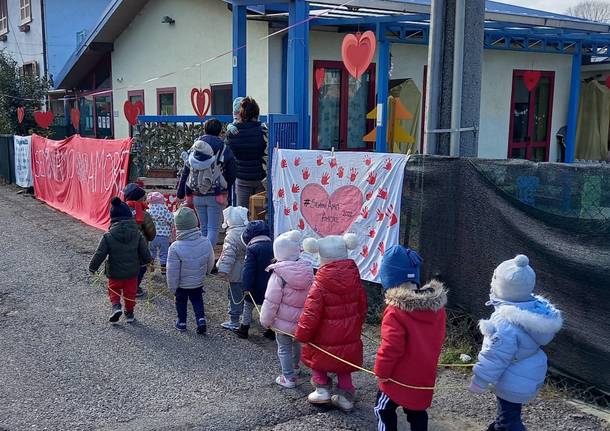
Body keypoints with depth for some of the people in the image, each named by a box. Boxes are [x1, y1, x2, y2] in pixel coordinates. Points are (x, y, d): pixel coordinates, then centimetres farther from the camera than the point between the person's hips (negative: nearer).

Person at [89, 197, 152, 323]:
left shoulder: (108, 236, -16)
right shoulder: (137, 234, -10)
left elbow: (100, 254, -12)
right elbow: (144, 251, -4)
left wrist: (92, 267, 4)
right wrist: (148, 261, 17)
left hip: (115, 272, -2)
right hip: (132, 271, 2)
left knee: (114, 289, 19)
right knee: (130, 292, 18)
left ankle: (116, 306, -4)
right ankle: (129, 313, 28)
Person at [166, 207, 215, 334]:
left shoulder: (175, 247, -29)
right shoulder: (206, 243, -19)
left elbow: (172, 271, -20)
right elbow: (210, 263, -2)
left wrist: (172, 287, -5)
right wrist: (205, 272, 20)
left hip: (182, 285, -2)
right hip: (198, 282, 2)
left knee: (181, 302, 21)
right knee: (197, 301, 23)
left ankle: (181, 323, 34)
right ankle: (201, 319, 11)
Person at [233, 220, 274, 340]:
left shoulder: (252, 249, -17)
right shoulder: (273, 247, 2)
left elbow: (248, 270, -21)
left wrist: (247, 288, -19)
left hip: (256, 287, -5)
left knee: (248, 307, 13)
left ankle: (244, 329, 22)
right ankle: (272, 330, 20)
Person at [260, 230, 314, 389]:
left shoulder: (278, 274, -20)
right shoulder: (308, 270, -5)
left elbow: (271, 301, -17)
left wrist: (265, 320, -4)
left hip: (283, 321, -5)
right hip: (302, 319, 5)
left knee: (284, 348, 9)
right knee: (297, 342, 27)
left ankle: (289, 377, 14)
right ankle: (295, 365, 48)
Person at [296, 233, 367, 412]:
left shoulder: (320, 283, -20)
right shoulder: (354, 278, -5)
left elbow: (311, 313, -19)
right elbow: (362, 306, 6)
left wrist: (302, 335, -6)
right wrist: (356, 327, 21)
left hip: (325, 337, -4)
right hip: (349, 336, 5)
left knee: (318, 360, 20)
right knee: (344, 366, 19)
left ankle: (322, 389, 19)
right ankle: (346, 396, 23)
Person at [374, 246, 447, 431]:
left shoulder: (395, 312, -27)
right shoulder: (437, 305, -5)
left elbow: (390, 348, -25)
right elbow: (437, 339, 6)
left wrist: (381, 372, -9)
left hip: (399, 378, -6)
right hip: (425, 376, 6)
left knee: (384, 409, 15)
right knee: (417, 412, 22)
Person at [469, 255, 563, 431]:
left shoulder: (506, 323, -35)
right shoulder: (537, 306, -11)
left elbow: (495, 358, -28)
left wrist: (479, 382, -15)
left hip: (513, 383, -9)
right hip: (529, 374, 9)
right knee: (508, 411, 29)